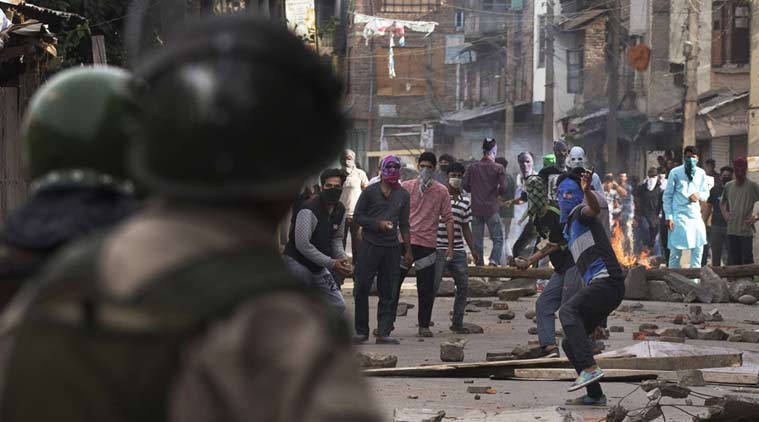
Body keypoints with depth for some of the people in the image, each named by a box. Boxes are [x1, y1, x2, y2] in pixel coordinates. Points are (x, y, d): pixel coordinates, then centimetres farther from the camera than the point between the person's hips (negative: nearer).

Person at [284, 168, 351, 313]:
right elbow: (302, 244, -27)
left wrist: (343, 259, -6)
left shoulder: (340, 210, 2)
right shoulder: (309, 210, -23)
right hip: (297, 262, -8)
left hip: (319, 266, 8)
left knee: (338, 306, 6)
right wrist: (331, 263, -25)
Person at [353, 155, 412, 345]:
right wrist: (378, 224, -13)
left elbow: (404, 224, 16)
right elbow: (357, 216, 0)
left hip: (391, 247, 3)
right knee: (362, 290, -2)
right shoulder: (370, 192, 0)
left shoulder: (403, 195, 11)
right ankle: (361, 331, 8)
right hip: (370, 245, -3)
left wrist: (408, 250, 14)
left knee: (389, 293, 2)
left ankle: (383, 333, 5)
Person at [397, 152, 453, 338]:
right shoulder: (406, 187, 5)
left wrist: (450, 246, -2)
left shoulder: (441, 191, 4)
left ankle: (424, 325, 11)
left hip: (428, 245, 0)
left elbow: (448, 219, 3)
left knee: (426, 289, 1)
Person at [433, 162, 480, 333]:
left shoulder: (466, 201, 13)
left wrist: (473, 249, 12)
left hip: (458, 250, 5)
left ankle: (457, 322, 15)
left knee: (463, 286, 5)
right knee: (433, 285, -7)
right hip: (439, 248, -5)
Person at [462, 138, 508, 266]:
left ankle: (479, 263, 10)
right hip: (491, 209, -3)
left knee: (477, 240, 10)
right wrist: (497, 192, 10)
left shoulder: (473, 167, 3)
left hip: (476, 209, 3)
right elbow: (504, 188, -11)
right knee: (498, 238, 4)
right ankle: (494, 260, -15)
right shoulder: (498, 168, -6)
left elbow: (464, 184, -1)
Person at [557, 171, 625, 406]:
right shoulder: (568, 227, 26)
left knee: (568, 311, -32)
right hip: (598, 285, 10)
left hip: (607, 279, -10)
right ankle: (595, 395, 12)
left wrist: (587, 191, -47)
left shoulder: (580, 213, -1)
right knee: (570, 344, 9)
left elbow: (594, 209, -26)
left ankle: (590, 368, -42)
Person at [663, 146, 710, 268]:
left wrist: (699, 195, -10)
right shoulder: (675, 173, -2)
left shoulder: (701, 173, 9)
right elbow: (667, 196, -1)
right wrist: (668, 217, -9)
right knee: (676, 250, -5)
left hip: (695, 215, 4)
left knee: (698, 247, 3)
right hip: (679, 215, -4)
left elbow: (706, 194, 15)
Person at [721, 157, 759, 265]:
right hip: (732, 231, 5)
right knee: (732, 261, 9)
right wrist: (725, 213, 10)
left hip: (746, 231, -5)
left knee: (747, 261, -5)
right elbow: (722, 202, 27)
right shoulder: (728, 186, 10)